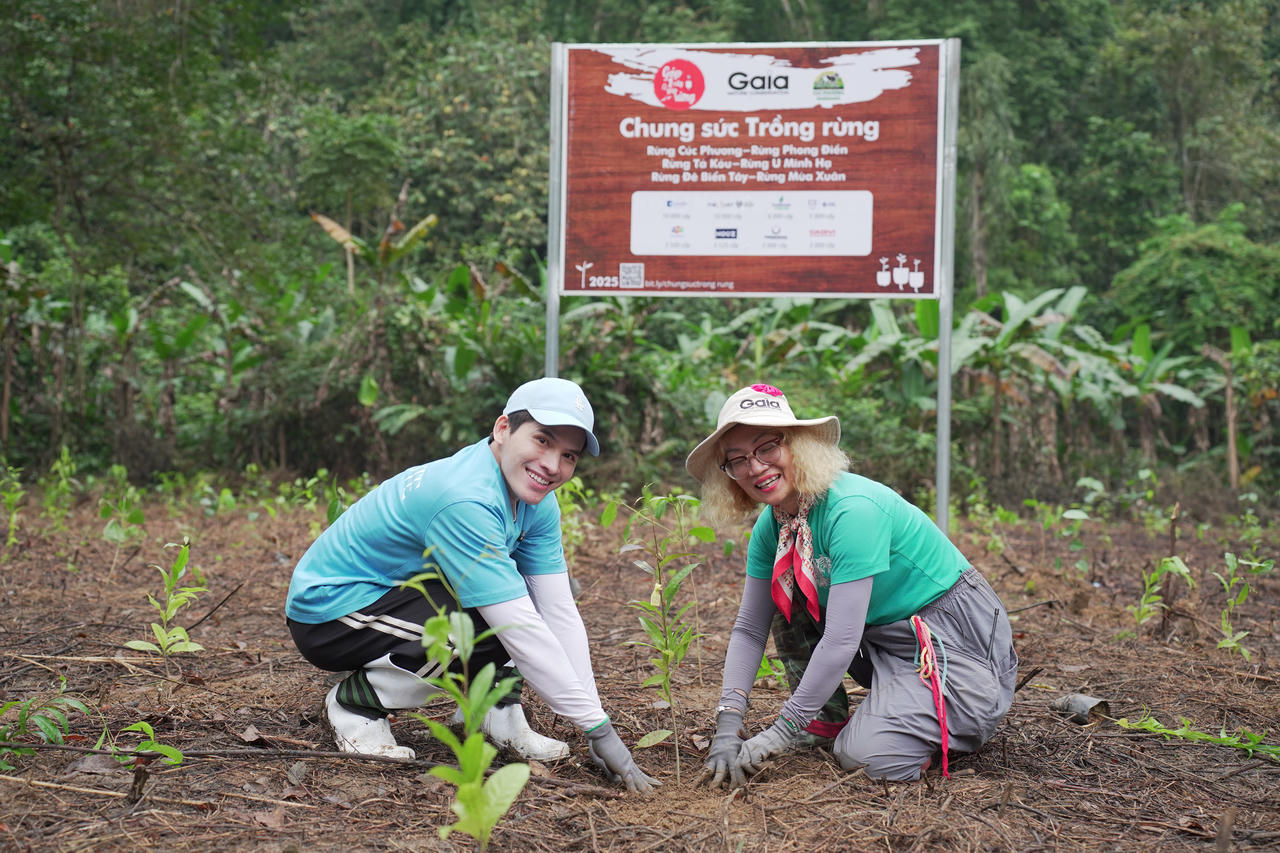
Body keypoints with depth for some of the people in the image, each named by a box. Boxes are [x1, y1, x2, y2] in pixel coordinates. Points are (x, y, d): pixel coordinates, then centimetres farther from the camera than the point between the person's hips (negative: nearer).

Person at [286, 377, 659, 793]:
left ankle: (497, 711, 3)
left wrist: (593, 716, -13)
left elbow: (560, 613, -5)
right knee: (500, 625, -26)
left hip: (394, 593, 9)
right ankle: (356, 701, -8)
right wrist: (598, 727, -29)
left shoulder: (536, 501, -4)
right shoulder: (464, 499, -32)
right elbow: (521, 629, -32)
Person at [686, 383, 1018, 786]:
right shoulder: (771, 525, -1)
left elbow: (841, 641, -30)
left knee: (867, 755, -24)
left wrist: (782, 732, -26)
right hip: (885, 635, 9)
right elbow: (749, 630, 0)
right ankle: (829, 720, 8)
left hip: (956, 636, -8)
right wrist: (727, 728, -11)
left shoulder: (852, 509, -28)